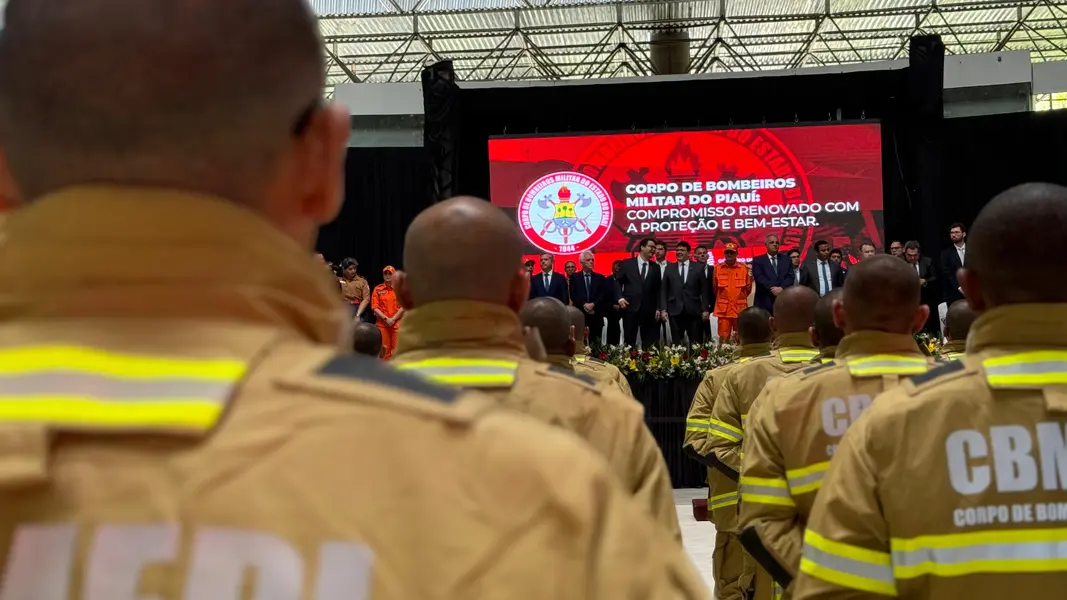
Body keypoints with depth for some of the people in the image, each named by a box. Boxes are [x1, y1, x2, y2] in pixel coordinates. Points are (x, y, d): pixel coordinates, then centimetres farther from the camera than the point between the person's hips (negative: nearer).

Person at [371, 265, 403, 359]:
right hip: (382, 324, 0)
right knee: (383, 348, -1)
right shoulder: (377, 289, 5)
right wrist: (386, 319, -10)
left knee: (395, 349, -2)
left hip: (397, 324, 0)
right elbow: (374, 307, 0)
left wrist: (393, 319, -9)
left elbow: (403, 306, 0)